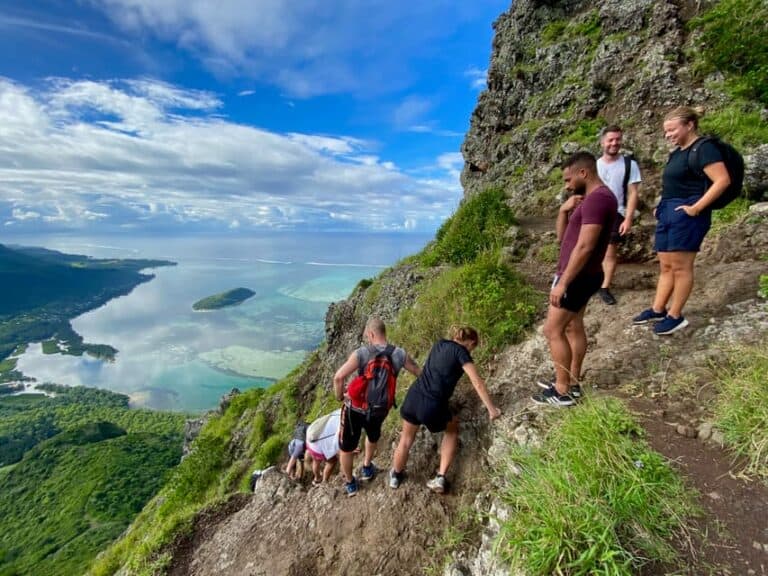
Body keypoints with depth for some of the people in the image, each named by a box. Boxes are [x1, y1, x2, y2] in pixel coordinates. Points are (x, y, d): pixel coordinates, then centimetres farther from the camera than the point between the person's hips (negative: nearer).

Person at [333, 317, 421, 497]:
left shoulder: (362, 353, -20)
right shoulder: (400, 354, -11)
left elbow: (339, 377, -29)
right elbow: (421, 374, 0)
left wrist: (340, 396, -11)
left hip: (356, 408, -3)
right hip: (380, 409, 4)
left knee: (347, 446, 22)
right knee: (373, 436, 37)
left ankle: (349, 483, 40)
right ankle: (367, 469, 54)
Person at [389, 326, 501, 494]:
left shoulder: (440, 344, 16)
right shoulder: (461, 352, -2)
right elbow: (477, 383, -7)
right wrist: (492, 410, -1)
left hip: (413, 398, 5)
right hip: (432, 407, -5)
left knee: (406, 439, 27)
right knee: (452, 429, 27)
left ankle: (395, 476, 49)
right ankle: (440, 479, 22)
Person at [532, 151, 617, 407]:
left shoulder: (597, 198, -19)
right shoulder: (591, 198, 15)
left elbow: (584, 247, -26)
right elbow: (562, 236, 13)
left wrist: (562, 282, -26)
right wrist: (564, 210, -3)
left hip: (578, 277, -11)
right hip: (579, 275, 11)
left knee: (552, 330, -5)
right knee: (573, 327, 16)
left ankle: (562, 391, 6)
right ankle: (572, 382, 28)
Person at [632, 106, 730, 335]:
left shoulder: (704, 148, -9)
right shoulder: (677, 152, 17)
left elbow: (722, 180, -18)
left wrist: (695, 208, -20)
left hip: (685, 214, -9)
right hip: (668, 212, 9)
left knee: (680, 267, -3)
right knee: (666, 266, 12)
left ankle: (675, 316, 5)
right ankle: (657, 310, 20)